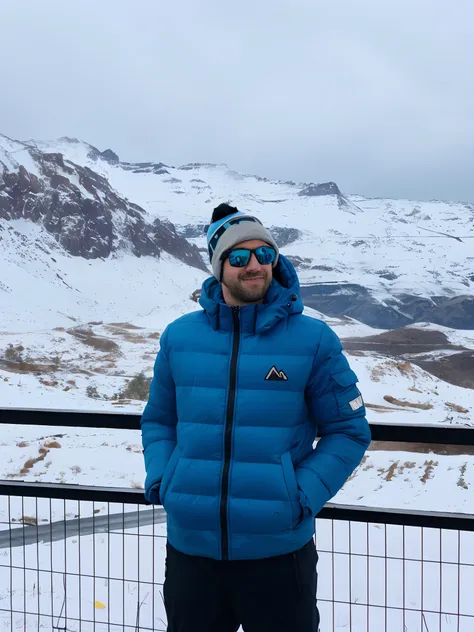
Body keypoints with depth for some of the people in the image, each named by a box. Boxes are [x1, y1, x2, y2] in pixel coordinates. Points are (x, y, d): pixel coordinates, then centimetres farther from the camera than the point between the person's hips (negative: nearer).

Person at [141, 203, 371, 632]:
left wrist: (303, 496, -12)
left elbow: (348, 431, -1)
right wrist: (159, 477, -3)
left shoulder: (314, 339, -6)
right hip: (189, 546, 3)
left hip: (278, 548, -2)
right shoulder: (179, 336, 1)